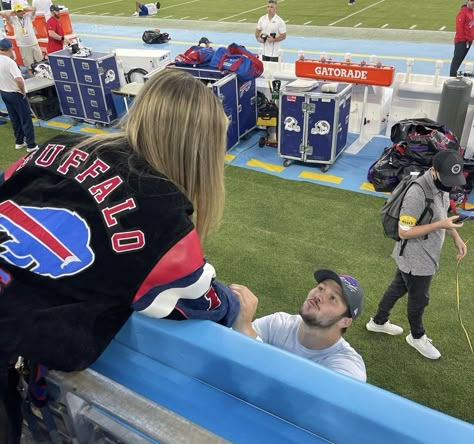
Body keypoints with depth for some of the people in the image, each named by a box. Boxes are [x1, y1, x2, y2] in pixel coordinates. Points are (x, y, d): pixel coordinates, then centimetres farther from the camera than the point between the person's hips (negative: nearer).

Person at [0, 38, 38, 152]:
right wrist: (23, 91, -18)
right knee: (26, 120, 3)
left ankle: (19, 142, 29)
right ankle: (31, 145, 8)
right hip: (16, 94, -8)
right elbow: (19, 79, -35)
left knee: (14, 119, 19)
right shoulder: (9, 62, -25)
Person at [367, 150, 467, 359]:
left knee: (398, 288, 25)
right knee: (418, 299, 15)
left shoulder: (441, 184, -4)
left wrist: (456, 237, 4)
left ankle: (379, 322, 47)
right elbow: (404, 232, -29)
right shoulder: (417, 194, -33)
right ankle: (417, 336, 42)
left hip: (423, 255, 8)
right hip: (415, 259, -8)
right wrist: (441, 225, -32)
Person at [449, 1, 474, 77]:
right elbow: (459, 27, -18)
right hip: (461, 41, -8)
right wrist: (462, 38, -16)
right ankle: (452, 76, -2)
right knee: (457, 58, -5)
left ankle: (454, 73, 23)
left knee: (461, 58, 14)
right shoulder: (463, 12, -15)